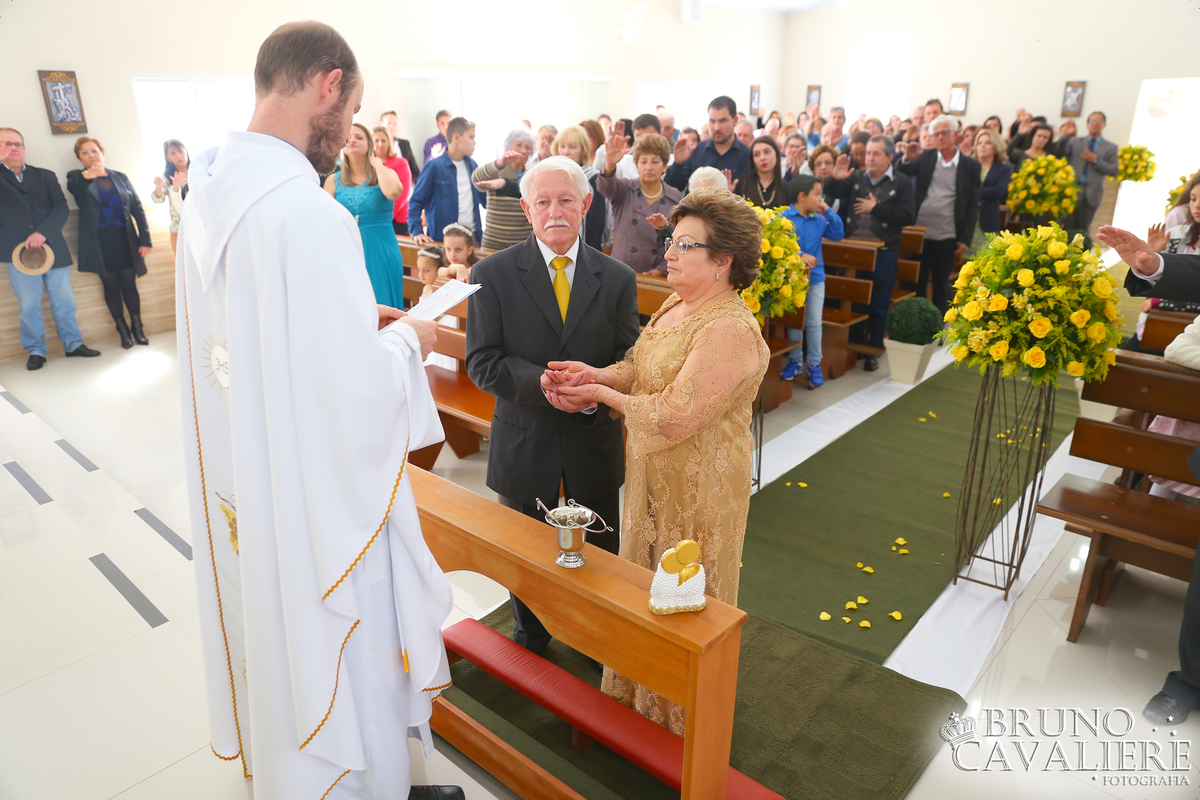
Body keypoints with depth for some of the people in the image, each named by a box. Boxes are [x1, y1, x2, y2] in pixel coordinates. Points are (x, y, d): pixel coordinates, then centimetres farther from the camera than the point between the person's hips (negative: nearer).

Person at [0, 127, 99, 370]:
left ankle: (73, 344, 18)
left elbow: (61, 208, 1)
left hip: (52, 249, 1)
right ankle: (35, 350, 12)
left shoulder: (45, 176, 12)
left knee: (64, 302, 7)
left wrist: (42, 232, -14)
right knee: (28, 306, 2)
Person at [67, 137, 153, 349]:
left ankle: (137, 327, 11)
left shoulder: (120, 177, 9)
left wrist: (145, 239, -3)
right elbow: (74, 189, -23)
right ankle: (123, 330, 12)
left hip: (125, 241, 1)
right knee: (111, 285, 4)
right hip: (100, 244, -1)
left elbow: (137, 208, 6)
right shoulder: (77, 178, 3)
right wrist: (86, 176, -46)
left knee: (129, 284, 1)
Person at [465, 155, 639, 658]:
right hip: (524, 442, -1)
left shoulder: (617, 279, -2)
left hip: (593, 441, 1)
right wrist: (541, 382, -29)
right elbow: (482, 362, -13)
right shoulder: (493, 275, -7)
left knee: (600, 553, 20)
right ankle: (530, 639, 47)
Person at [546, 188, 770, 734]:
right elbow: (642, 367, 8)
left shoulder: (729, 331, -27)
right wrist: (596, 373, -12)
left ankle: (685, 713, 38)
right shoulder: (676, 304, 4)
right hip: (654, 472, 9)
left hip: (699, 483, -9)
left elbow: (675, 417, -29)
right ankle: (643, 689, 48)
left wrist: (602, 395, -17)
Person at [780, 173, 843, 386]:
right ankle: (794, 361, 25)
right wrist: (799, 255, -27)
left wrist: (829, 212, -1)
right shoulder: (784, 218, -12)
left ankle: (814, 364, 17)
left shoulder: (819, 220, 4)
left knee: (814, 323, 7)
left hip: (815, 277, 4)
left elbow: (838, 235, 6)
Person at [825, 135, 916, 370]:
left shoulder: (901, 183, 1)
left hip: (883, 253, -2)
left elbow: (908, 217, -9)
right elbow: (831, 193, 2)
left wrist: (876, 208, -15)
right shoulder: (856, 177, 11)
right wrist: (836, 178, -17)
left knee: (878, 306, 5)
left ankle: (873, 352, 17)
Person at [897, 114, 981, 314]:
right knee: (916, 282, 6)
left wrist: (965, 239, -4)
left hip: (947, 237, -1)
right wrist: (907, 159, -21)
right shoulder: (925, 158, 5)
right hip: (920, 233, 1)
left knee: (942, 285, 9)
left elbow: (973, 205, 1)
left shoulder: (971, 166, 1)